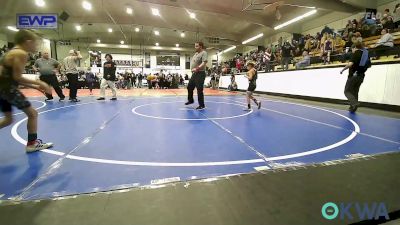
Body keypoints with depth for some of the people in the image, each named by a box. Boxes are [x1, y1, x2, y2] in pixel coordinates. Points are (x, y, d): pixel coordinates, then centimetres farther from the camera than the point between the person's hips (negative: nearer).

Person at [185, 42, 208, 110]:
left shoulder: (203, 53, -10)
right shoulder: (196, 53, 17)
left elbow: (204, 63, -23)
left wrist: (197, 68, -32)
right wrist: (192, 69, 9)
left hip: (200, 74, -9)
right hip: (194, 74, 9)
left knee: (199, 90, -7)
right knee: (189, 87, 16)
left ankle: (202, 105, 4)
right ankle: (190, 100, 37)